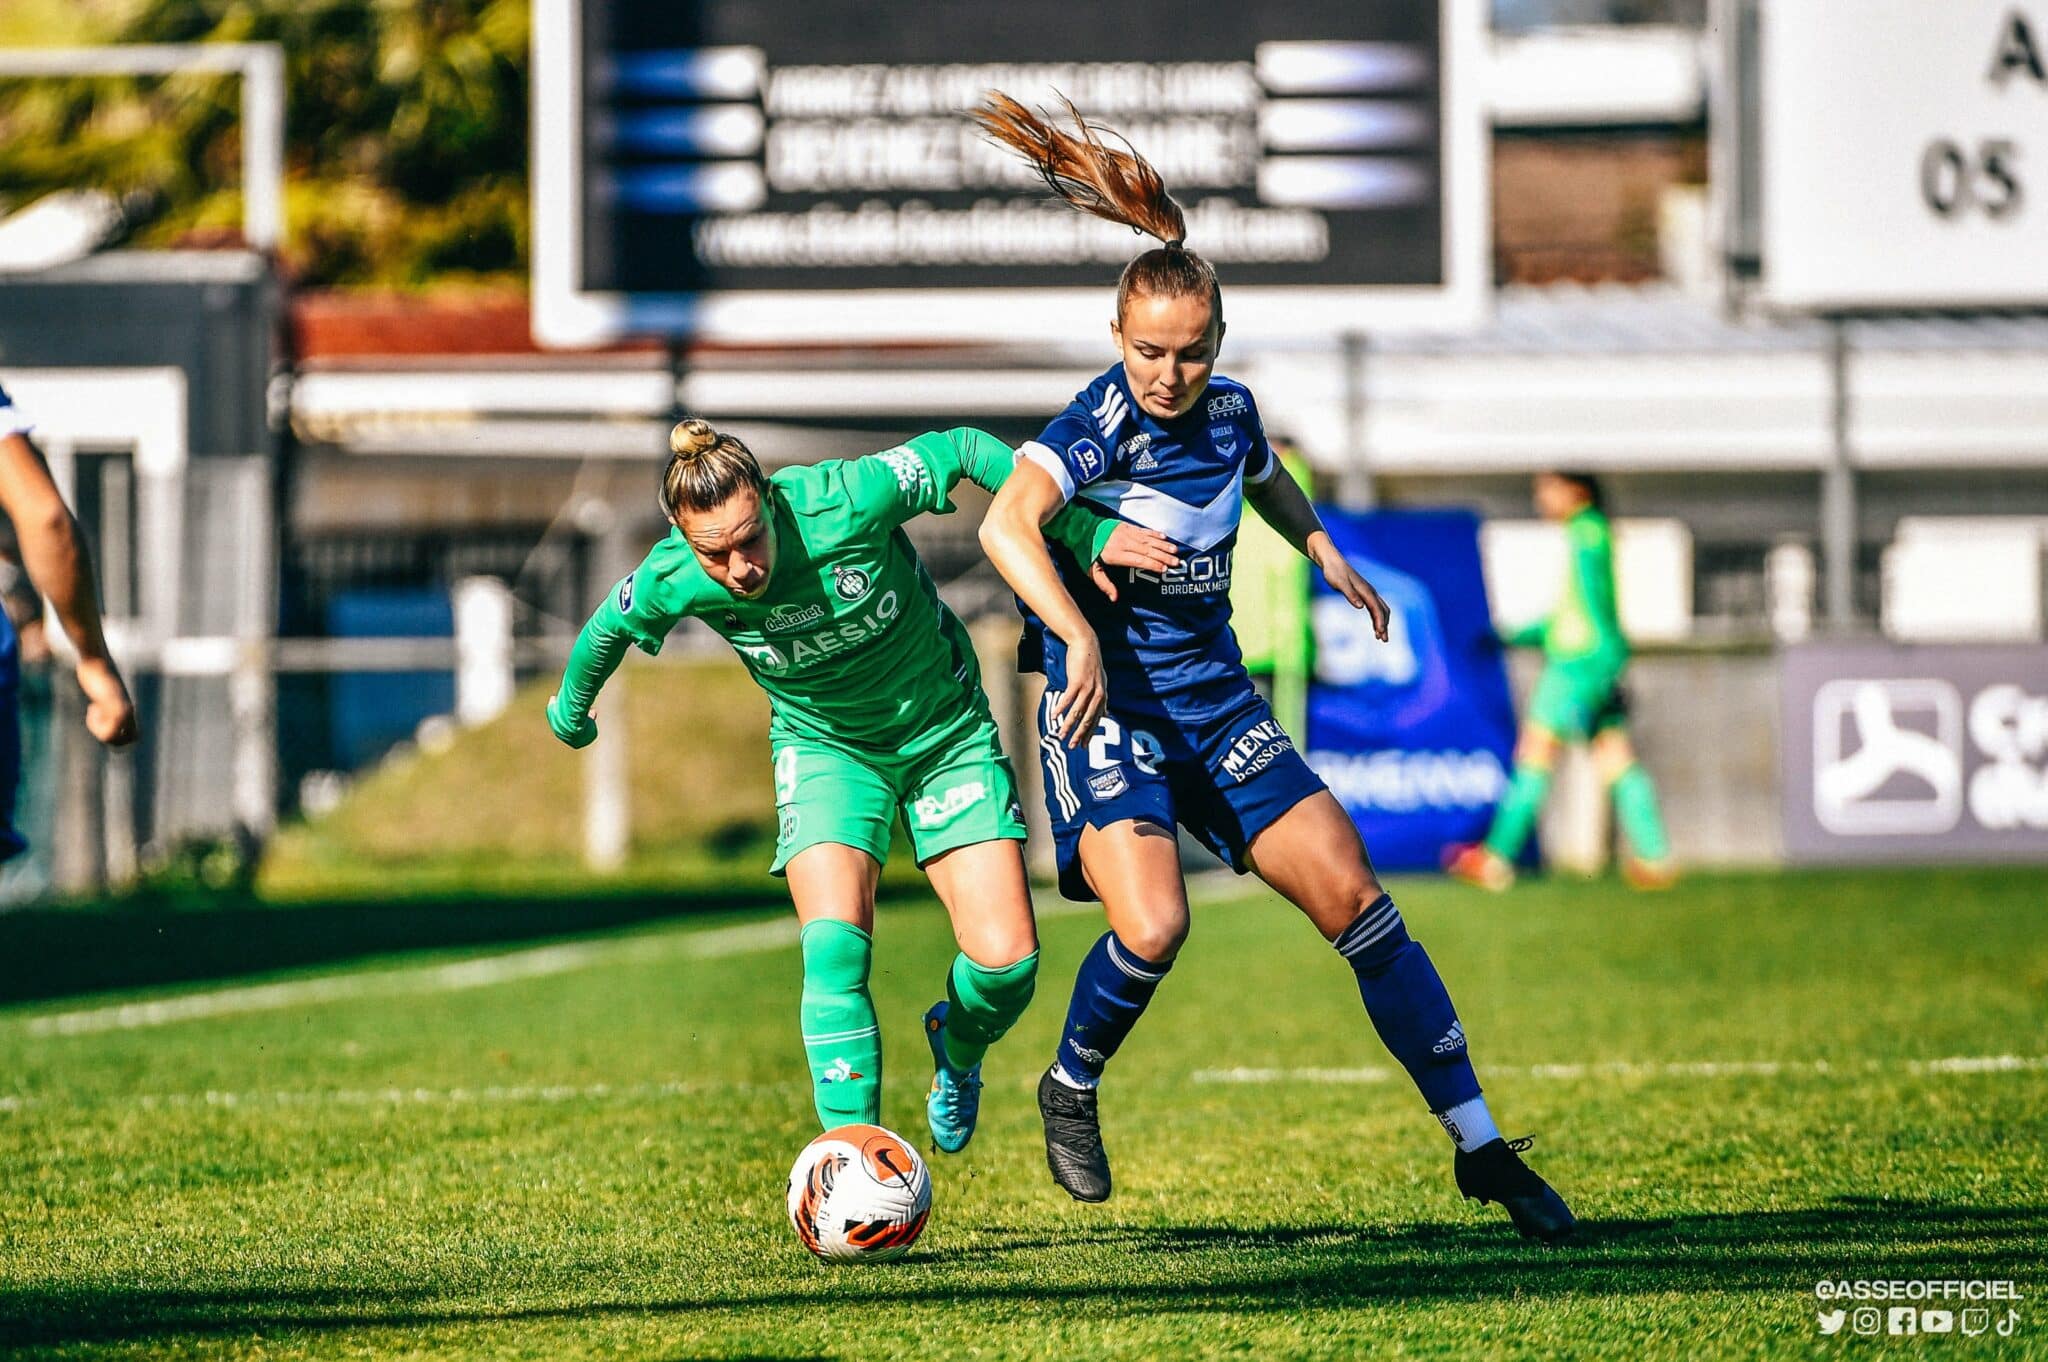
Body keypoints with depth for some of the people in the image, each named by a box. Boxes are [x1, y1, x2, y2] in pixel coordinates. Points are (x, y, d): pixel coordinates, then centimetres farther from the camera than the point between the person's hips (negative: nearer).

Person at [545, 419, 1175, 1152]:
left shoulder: (844, 501, -33)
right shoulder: (672, 582, -24)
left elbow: (963, 449, -16)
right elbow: (608, 628, 0)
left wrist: (1088, 534, -13)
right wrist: (571, 710, 20)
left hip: (944, 727, 0)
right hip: (825, 745, 0)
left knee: (1006, 960, -10)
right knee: (835, 946, -25)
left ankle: (956, 1051, 27)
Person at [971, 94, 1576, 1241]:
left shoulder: (1228, 411, 3)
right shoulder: (1102, 424, -17)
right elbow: (1008, 522, -36)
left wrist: (1320, 546, 18)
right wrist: (1077, 637, -49)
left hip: (1217, 700, 6)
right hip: (1109, 710, -6)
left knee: (1355, 900, -3)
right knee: (1153, 924, -27)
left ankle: (1482, 1146, 3)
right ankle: (1073, 1091, 5)